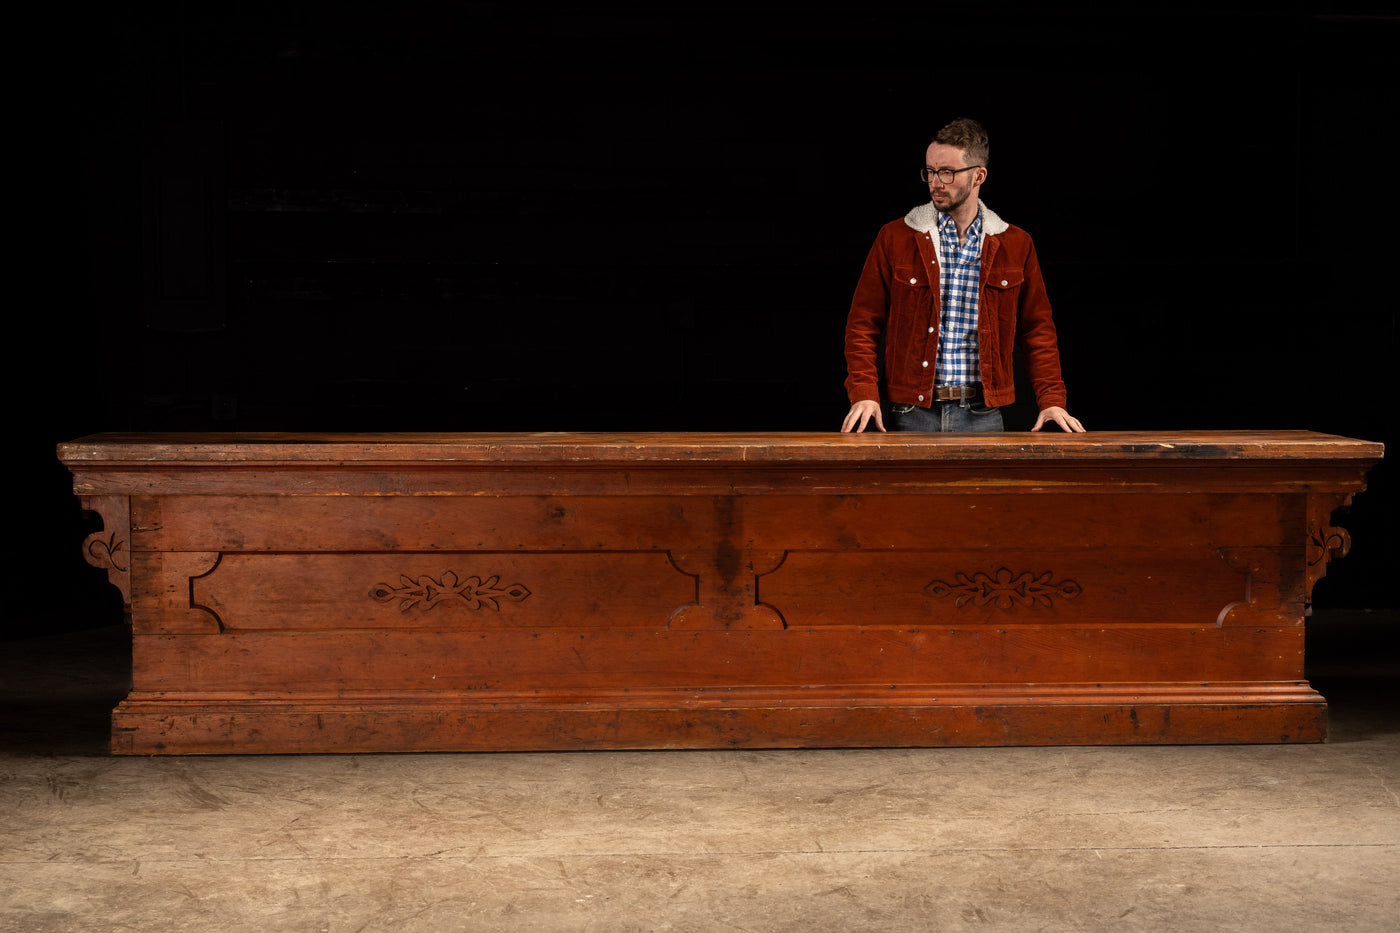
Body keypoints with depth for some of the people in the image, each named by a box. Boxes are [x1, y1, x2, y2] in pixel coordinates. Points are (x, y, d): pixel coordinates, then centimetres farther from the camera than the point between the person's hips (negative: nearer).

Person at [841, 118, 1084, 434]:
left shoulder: (1015, 245, 7)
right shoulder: (894, 238, 3)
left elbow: (1037, 330, 10)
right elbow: (863, 323, 4)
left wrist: (1051, 401, 0)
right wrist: (864, 394, -9)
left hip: (982, 416, 1)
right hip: (912, 413, -1)